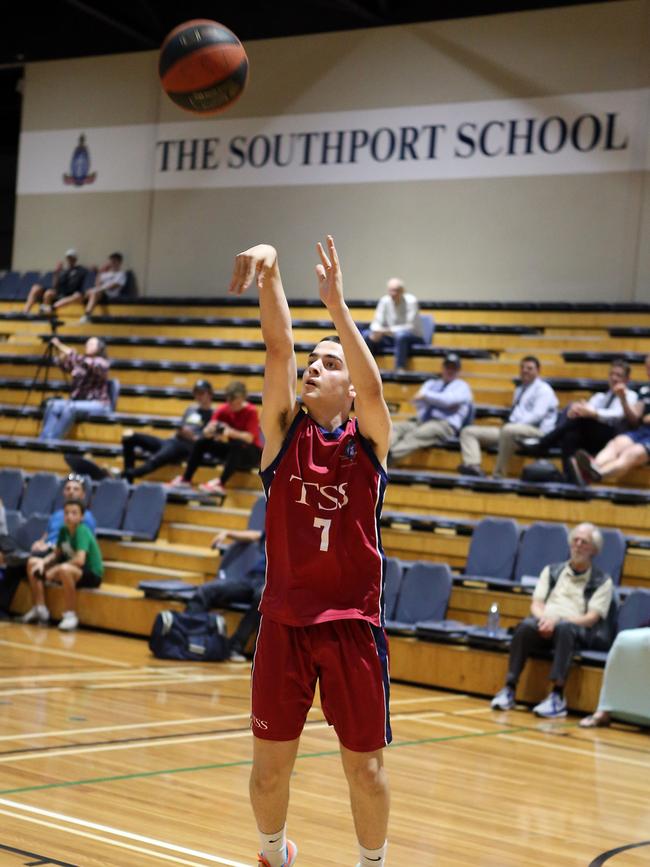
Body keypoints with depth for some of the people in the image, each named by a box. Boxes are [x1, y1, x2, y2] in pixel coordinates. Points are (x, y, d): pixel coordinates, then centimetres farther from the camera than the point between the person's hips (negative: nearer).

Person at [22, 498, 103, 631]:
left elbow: (80, 560, -34)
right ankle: (39, 608, 5)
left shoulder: (82, 532, -22)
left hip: (92, 575, -8)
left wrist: (53, 571, -27)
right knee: (33, 562, 3)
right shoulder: (64, 530, 1)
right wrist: (43, 562, -10)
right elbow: (56, 553, 11)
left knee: (64, 569, -41)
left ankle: (70, 615, -26)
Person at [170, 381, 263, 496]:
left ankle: (221, 484, -41)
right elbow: (206, 432, -12)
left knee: (237, 445, -38)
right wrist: (210, 430, -37)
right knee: (201, 442, -13)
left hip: (251, 453, -5)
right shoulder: (222, 410, -5)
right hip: (230, 449, 5)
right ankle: (186, 479, -10)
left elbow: (249, 438, -26)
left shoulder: (251, 412, -16)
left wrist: (232, 433, -44)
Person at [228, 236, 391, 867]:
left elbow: (372, 384, -20)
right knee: (270, 765, 8)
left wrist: (336, 304, -28)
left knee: (365, 767, 5)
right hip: (284, 619, 1)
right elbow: (279, 348, -10)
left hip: (353, 622, -1)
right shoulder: (284, 430, 3)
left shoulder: (369, 439, 1)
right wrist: (270, 273, -25)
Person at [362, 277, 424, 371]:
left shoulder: (411, 301, -15)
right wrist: (376, 332, -24)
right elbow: (377, 322, 1)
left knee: (400, 335, -40)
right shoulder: (384, 301, -1)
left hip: (413, 338, -5)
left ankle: (400, 369, -35)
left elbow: (412, 327, -20)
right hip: (392, 338, 5)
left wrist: (389, 330, -31)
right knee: (366, 335, -15)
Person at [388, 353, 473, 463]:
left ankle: (390, 455, -63)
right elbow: (418, 402, 10)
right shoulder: (431, 383, 29)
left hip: (445, 424, -6)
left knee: (415, 435, -38)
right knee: (395, 428, -25)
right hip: (421, 421, 6)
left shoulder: (461, 386, 15)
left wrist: (425, 396, -1)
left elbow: (447, 400, -7)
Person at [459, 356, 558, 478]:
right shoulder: (519, 390, 29)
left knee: (509, 430, -44)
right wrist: (510, 422, 5)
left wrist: (516, 424, -19)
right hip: (513, 428, 9)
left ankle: (499, 474, -37)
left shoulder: (543, 389, 2)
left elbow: (537, 414, -12)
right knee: (468, 431, -2)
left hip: (535, 430, -9)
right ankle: (473, 466, -30)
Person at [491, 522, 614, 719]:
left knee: (564, 628, -38)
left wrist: (557, 620, -17)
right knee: (526, 625, -32)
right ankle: (509, 690, -34)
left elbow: (591, 618, -2)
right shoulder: (552, 571, 21)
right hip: (546, 626, 3)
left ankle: (558, 697, -42)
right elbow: (536, 605, 13)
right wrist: (544, 619, -11)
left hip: (578, 632, -3)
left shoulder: (603, 581, 10)